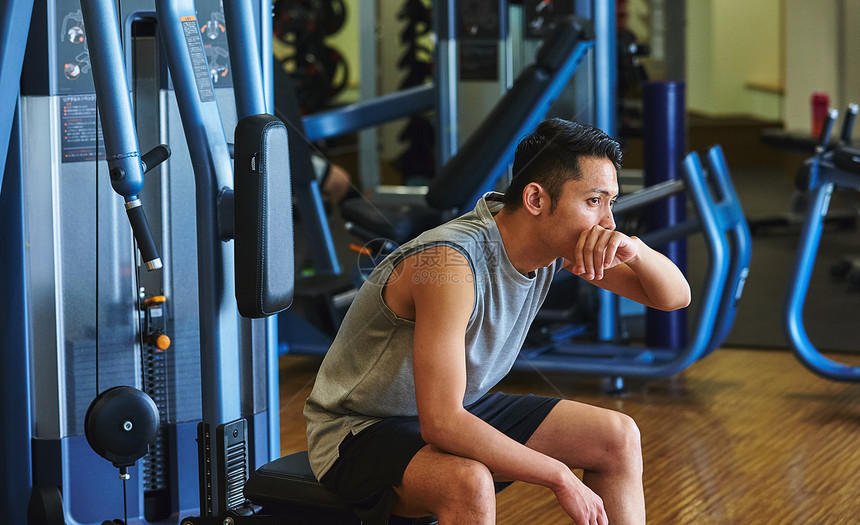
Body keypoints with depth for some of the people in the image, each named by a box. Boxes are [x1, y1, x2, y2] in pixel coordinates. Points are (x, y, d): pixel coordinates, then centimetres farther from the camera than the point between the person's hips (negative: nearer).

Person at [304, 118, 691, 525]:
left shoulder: (559, 237, -9)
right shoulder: (450, 262, -33)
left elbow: (675, 296, -2)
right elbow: (440, 425, -36)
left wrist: (633, 248, -25)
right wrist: (561, 477, -28)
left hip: (456, 410, 8)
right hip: (361, 431, -8)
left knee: (618, 438, 1)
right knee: (470, 484, -38)